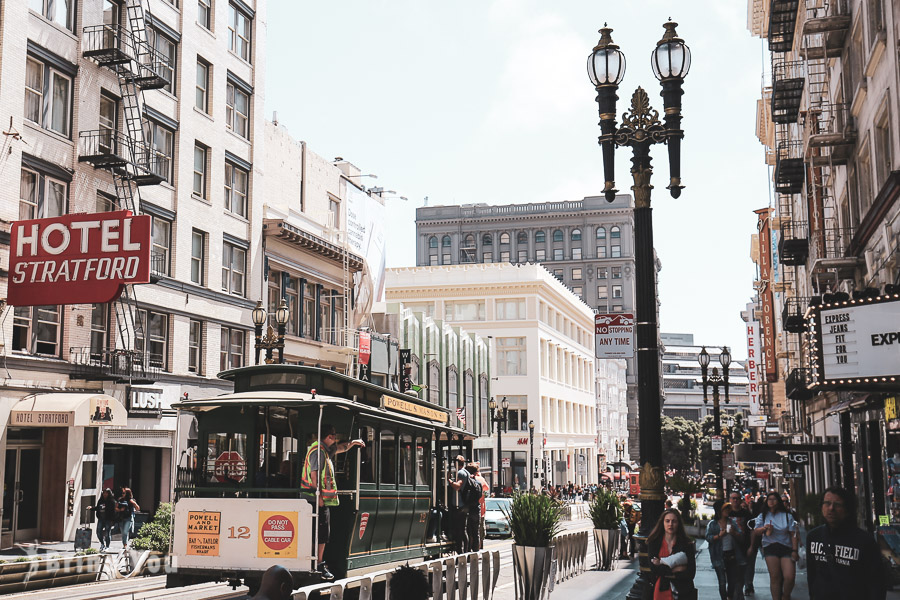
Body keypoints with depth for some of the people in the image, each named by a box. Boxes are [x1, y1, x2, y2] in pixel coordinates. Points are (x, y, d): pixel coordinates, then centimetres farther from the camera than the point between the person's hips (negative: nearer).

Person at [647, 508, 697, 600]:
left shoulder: (687, 544, -1)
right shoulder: (654, 543, 2)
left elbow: (691, 572, -8)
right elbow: (654, 569, -7)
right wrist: (674, 569, -15)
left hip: (682, 592, -1)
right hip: (661, 591, 1)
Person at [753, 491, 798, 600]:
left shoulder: (787, 516, 7)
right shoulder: (763, 516, 12)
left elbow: (793, 534, 3)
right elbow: (756, 531, 8)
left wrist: (794, 550, -5)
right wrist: (764, 528, -13)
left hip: (786, 548, -1)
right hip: (770, 548, 1)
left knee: (790, 577, -12)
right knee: (774, 577, -3)